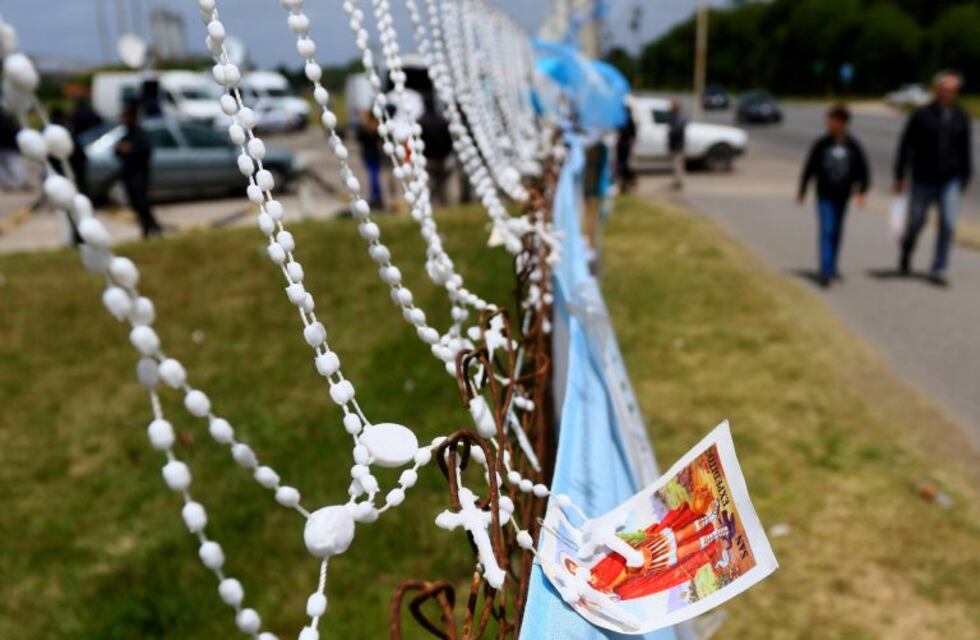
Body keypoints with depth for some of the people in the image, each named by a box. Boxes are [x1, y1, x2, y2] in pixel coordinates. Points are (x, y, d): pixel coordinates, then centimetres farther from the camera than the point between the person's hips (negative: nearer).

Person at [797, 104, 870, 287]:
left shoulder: (853, 145, -3)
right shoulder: (821, 144, -6)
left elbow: (863, 169, 3)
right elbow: (809, 168, 2)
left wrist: (862, 191, -5)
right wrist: (802, 191, 7)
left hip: (843, 196, 3)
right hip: (825, 195, -3)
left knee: (837, 232, 13)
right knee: (826, 231, -10)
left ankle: (832, 268, 26)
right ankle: (825, 271, -13)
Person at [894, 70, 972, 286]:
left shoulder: (961, 117, 4)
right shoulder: (922, 115, -6)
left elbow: (965, 149, 13)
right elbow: (905, 146, -2)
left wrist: (965, 177, 14)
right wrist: (899, 177, -4)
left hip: (950, 181, 2)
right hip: (923, 181, -2)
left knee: (948, 224, -8)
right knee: (915, 223, 9)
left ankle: (938, 270, 1)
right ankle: (906, 254, 39)